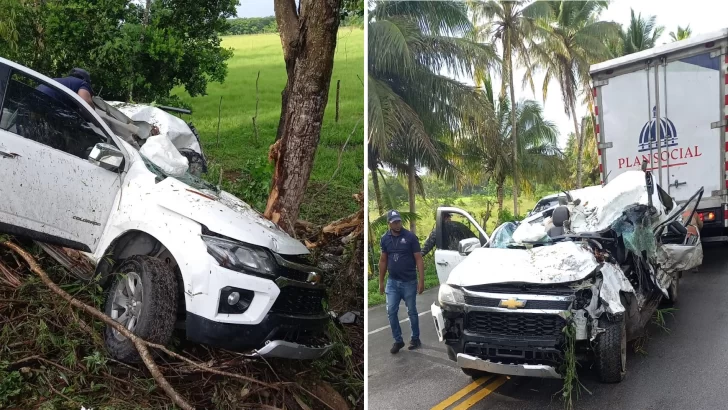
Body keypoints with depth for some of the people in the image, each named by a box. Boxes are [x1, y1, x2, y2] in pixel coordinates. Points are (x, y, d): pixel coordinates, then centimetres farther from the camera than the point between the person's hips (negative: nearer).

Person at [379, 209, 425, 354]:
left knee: (412, 311, 9)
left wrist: (421, 280, -14)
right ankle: (398, 340, 15)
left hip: (409, 282, -3)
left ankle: (415, 339, 26)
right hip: (392, 282, 3)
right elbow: (383, 261, 9)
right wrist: (381, 281, 10)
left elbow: (418, 259, -9)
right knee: (391, 312, 1)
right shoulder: (385, 239, 1)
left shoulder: (411, 237, -10)